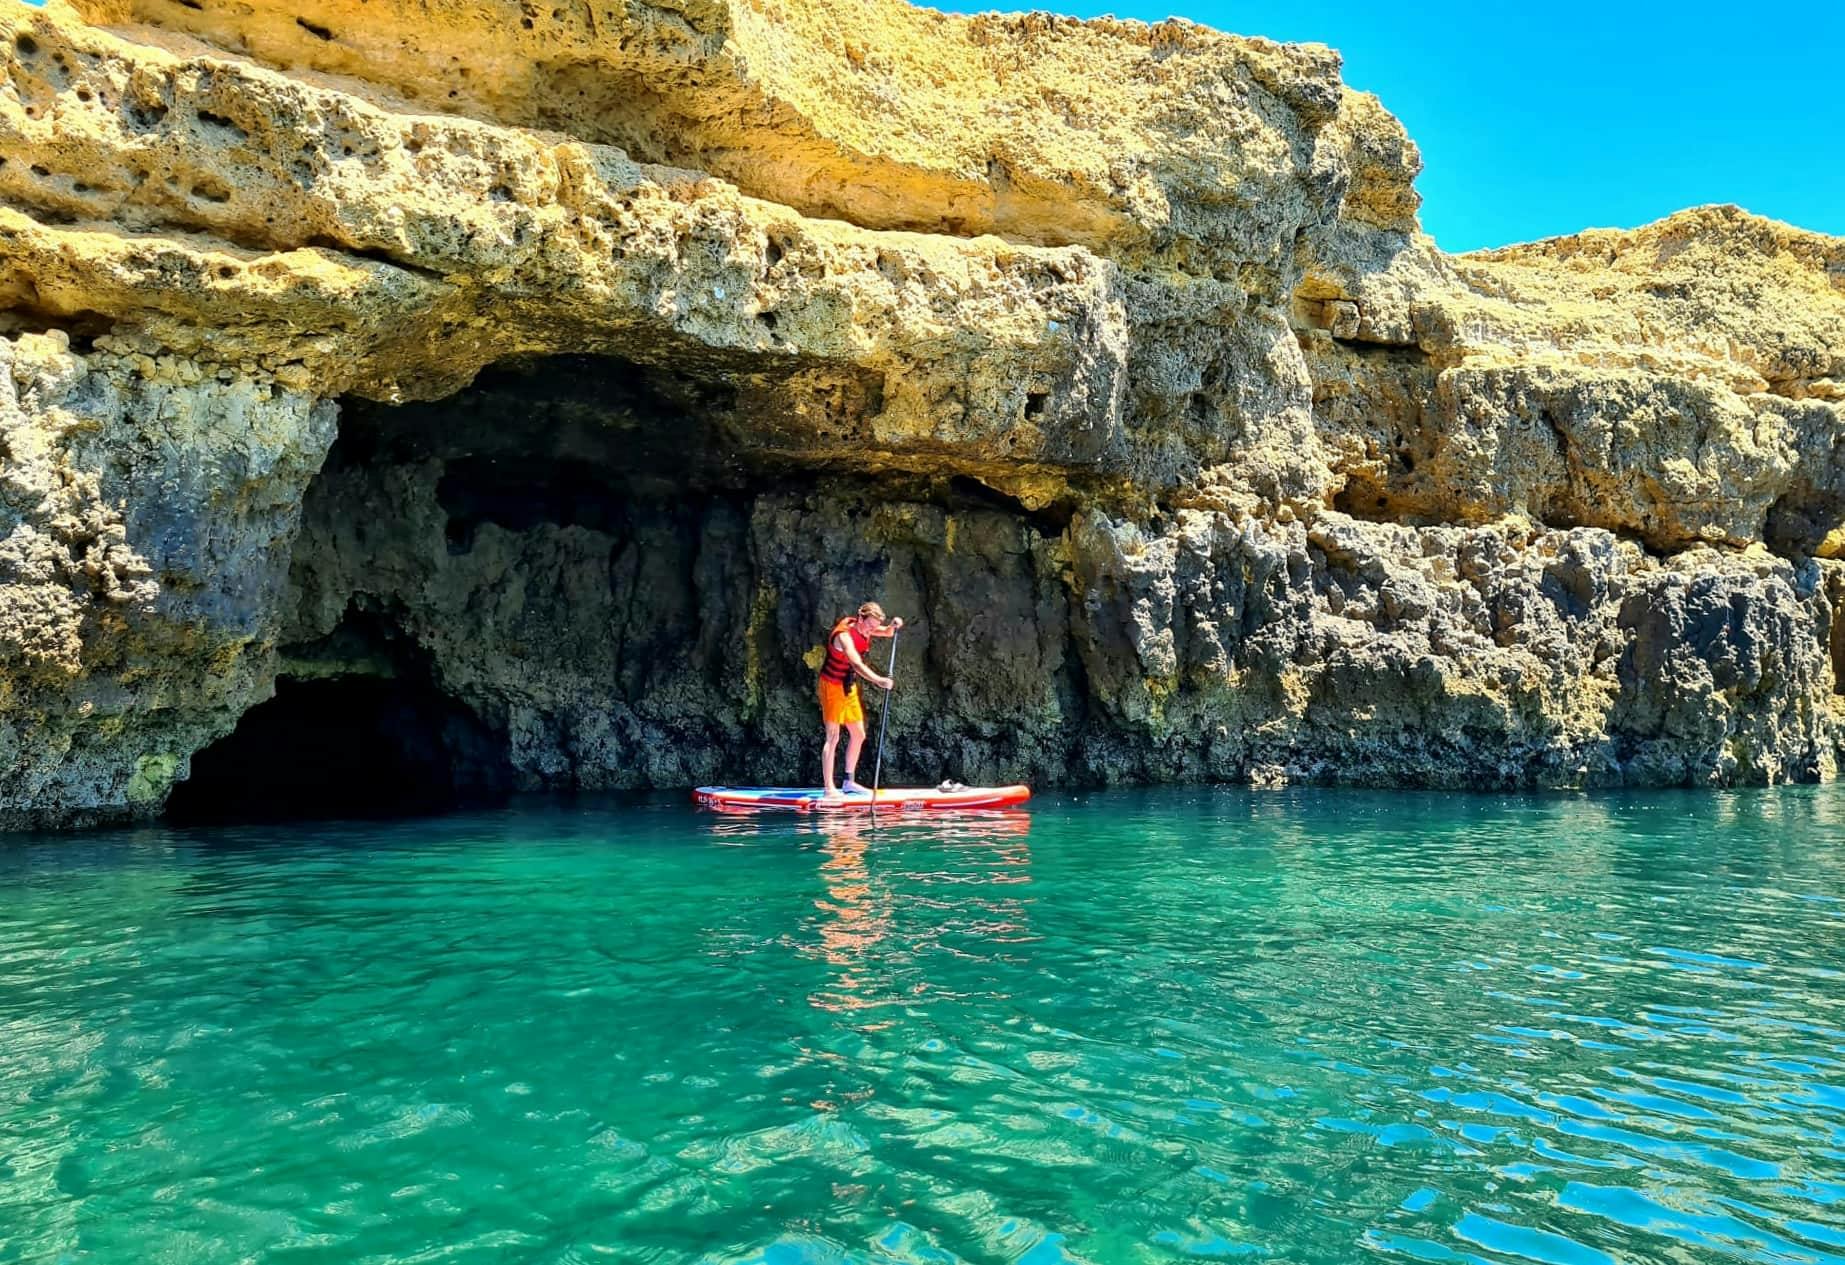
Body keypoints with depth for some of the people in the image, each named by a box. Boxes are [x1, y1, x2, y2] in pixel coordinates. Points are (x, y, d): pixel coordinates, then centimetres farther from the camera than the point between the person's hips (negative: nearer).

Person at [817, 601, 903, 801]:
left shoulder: (863, 628, -2)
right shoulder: (844, 635, -27)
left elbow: (887, 633, 12)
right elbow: (856, 664, -42)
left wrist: (893, 626, -12)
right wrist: (878, 680, -56)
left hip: (849, 687, 9)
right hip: (832, 687, -9)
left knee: (858, 735, 12)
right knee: (833, 737, -10)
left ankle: (849, 782, 23)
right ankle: (829, 790, -9)